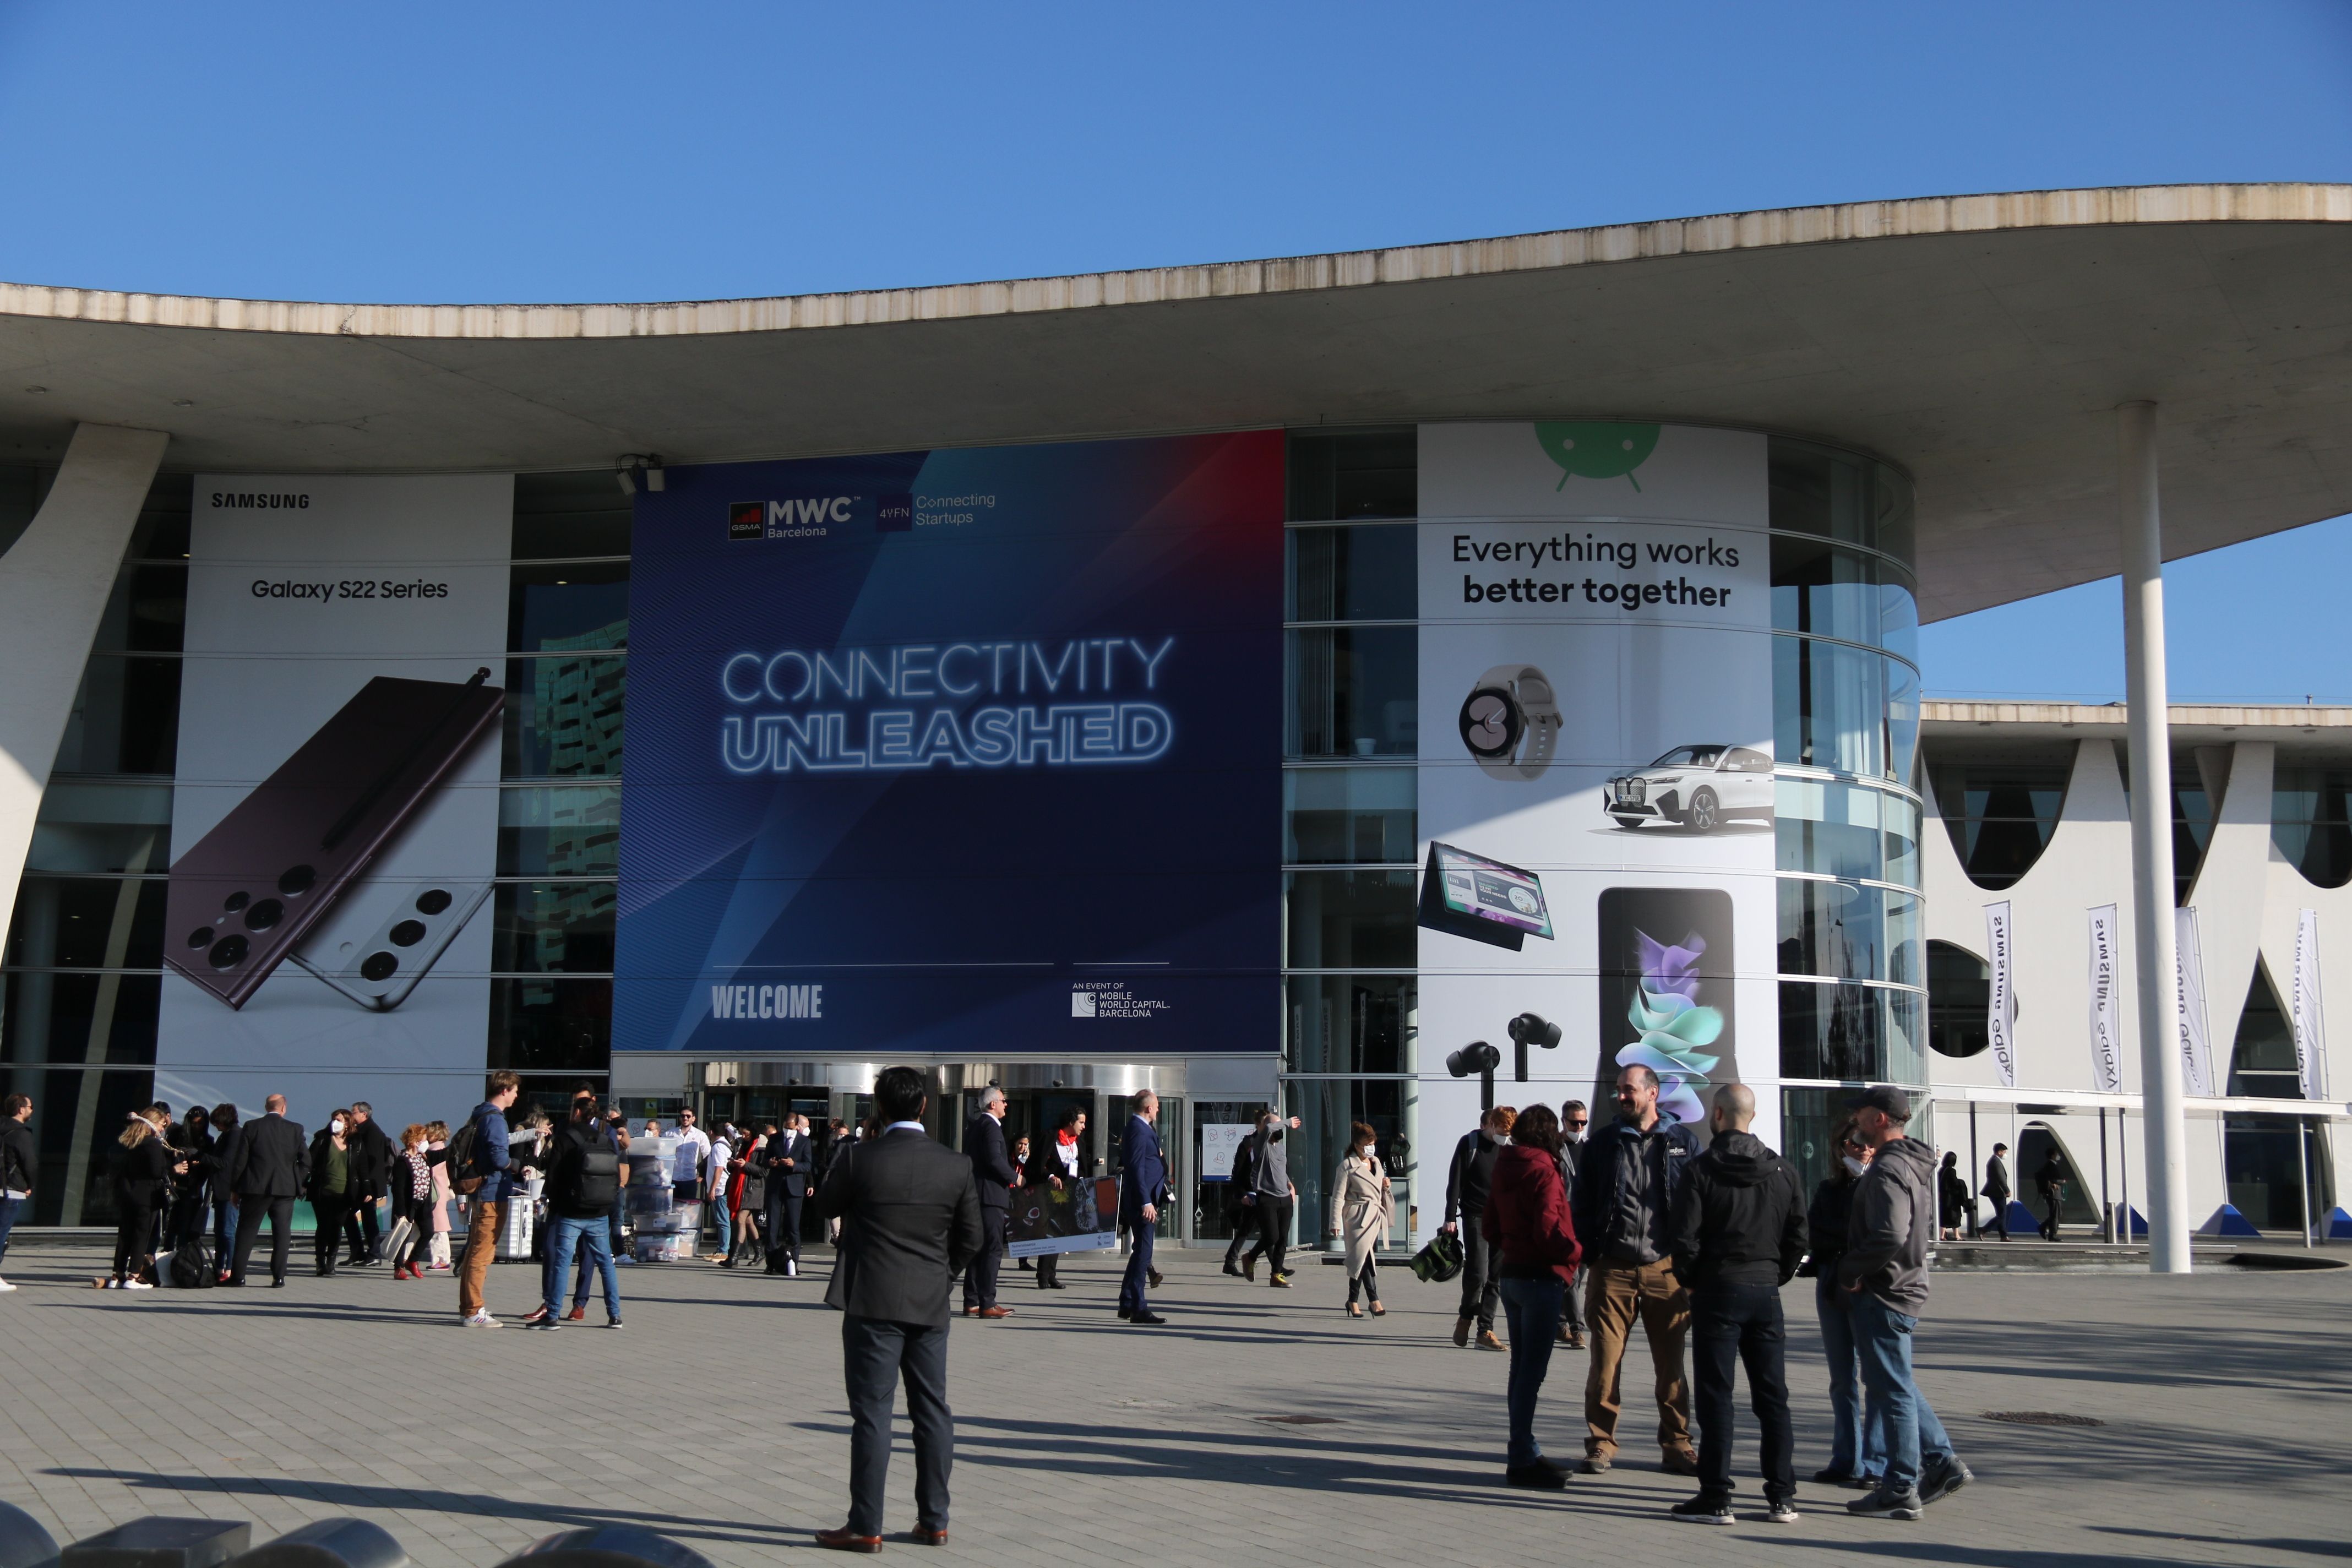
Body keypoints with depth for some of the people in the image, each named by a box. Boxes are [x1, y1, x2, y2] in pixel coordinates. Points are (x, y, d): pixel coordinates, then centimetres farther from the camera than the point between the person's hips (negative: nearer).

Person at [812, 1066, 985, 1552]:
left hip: (873, 1303, -3)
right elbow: (970, 1241, 5)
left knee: (872, 1413, 0)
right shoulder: (956, 1166, -2)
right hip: (930, 1306, 3)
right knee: (932, 1411, 11)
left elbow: (826, 1206, 7)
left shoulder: (861, 1160, -12)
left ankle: (865, 1527, 3)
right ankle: (934, 1520, 16)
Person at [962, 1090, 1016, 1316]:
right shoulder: (991, 1126, -12)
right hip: (991, 1194, -10)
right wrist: (1014, 1177, -7)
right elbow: (994, 1159, -22)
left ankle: (971, 1302, 14)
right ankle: (987, 1304, -9)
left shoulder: (973, 1125, 16)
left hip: (975, 1194, 10)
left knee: (978, 1248, 12)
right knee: (993, 1249, -7)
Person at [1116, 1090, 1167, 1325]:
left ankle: (1127, 1304, 23)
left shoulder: (1142, 1129, 17)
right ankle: (1138, 1309, -8)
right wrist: (1146, 1202, -24)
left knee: (1140, 1252, 16)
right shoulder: (1138, 1130, -14)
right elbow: (1136, 1168, -20)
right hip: (1142, 1201, -11)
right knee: (1143, 1252, -9)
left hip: (1145, 1201, 11)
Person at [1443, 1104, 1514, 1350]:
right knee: (1478, 1273, -11)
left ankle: (1485, 1331, 6)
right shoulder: (1470, 1143, -2)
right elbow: (1455, 1181, -2)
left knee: (1496, 1277, 1)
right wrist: (1451, 1217, -7)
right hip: (1475, 1217, -4)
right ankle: (1465, 1317, 14)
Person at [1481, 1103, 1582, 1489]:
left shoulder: (1502, 1169, 9)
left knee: (1522, 1366, 14)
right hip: (1540, 1276, -8)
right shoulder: (1542, 1170, -15)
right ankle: (1522, 1460, -3)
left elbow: (1488, 1226, 13)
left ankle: (1525, 1453, 21)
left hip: (1509, 1274, 8)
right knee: (1532, 1368, -5)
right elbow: (1549, 1229, -19)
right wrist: (1574, 1253, -3)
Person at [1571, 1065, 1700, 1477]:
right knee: (1605, 1361, -1)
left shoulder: (1681, 1142, 7)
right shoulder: (1604, 1142, 8)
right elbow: (1584, 1201, 8)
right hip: (1613, 1269, 0)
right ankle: (1601, 1444, 8)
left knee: (1671, 1362, 7)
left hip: (1665, 1269, 0)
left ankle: (1677, 1444, 16)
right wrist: (1590, 1255, -1)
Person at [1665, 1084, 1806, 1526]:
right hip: (1766, 1292, 4)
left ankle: (1716, 1499, 0)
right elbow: (1798, 1237, 6)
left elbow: (1685, 1238, -13)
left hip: (1717, 1290, -4)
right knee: (1773, 1396, 9)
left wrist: (1689, 1280, 4)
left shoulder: (1703, 1169, -9)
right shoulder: (1783, 1171, 5)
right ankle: (1782, 1497, 10)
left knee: (1716, 1396, 0)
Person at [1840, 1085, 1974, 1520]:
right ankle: (1941, 1462, 21)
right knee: (1896, 1384, 20)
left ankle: (1901, 1491, 2)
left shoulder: (1886, 1169, -19)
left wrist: (1850, 1271, -15)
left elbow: (1888, 1237, -29)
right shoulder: (1912, 1165, 13)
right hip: (1908, 1285, 10)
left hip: (1883, 1294, -10)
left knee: (1891, 1389, -4)